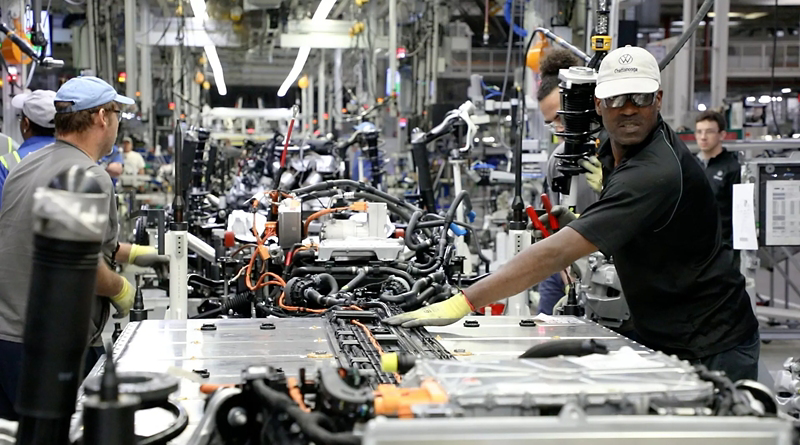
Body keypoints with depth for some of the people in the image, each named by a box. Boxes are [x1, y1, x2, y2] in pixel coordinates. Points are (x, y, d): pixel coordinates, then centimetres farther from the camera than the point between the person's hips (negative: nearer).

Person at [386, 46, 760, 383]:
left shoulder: (655, 173, -28)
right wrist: (581, 224, -1)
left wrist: (463, 303, -39)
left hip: (711, 349, -9)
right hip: (666, 341, 9)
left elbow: (558, 253, -36)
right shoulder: (613, 151, 3)